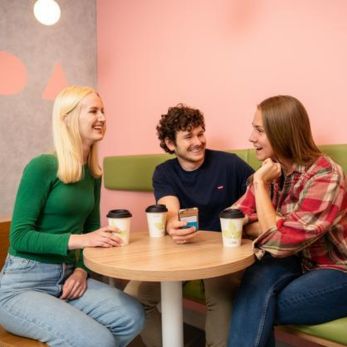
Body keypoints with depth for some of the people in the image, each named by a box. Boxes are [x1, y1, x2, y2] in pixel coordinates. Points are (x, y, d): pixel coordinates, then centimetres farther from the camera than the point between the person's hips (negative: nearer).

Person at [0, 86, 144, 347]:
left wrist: (82, 268, -5)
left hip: (67, 277, 6)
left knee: (133, 317, -13)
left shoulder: (93, 173, 6)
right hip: (22, 285, -6)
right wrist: (80, 240, -25)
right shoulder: (42, 166, -15)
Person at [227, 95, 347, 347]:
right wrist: (276, 228, -22)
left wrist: (260, 183, -22)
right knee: (257, 277, -27)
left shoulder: (324, 177, -22)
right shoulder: (271, 170, -1)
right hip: (296, 262, 5)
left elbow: (280, 242, -27)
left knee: (255, 312, -24)